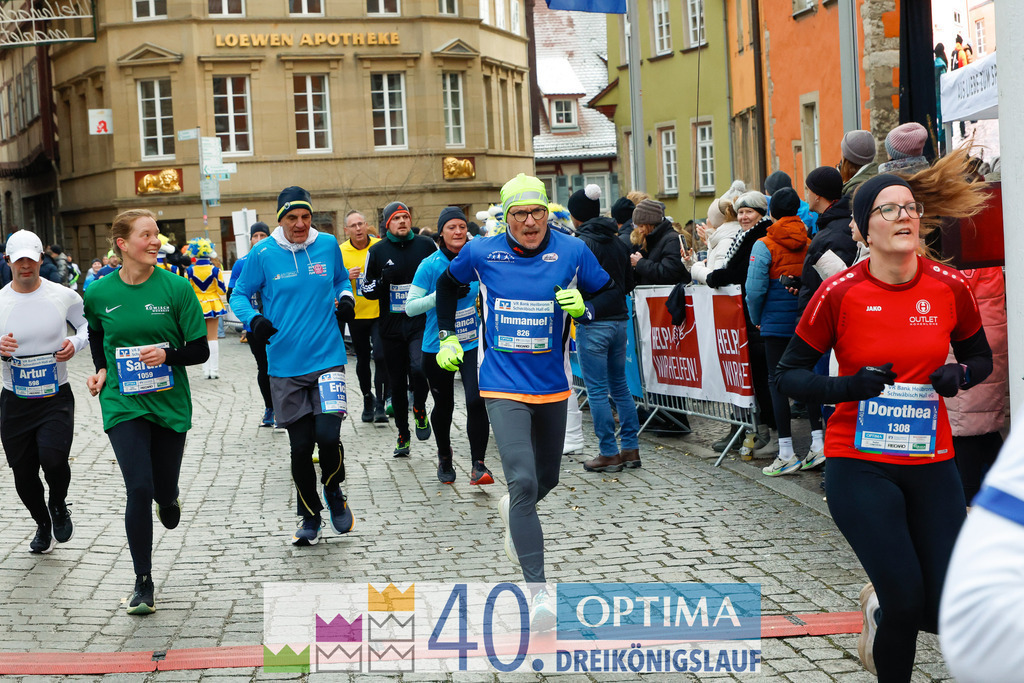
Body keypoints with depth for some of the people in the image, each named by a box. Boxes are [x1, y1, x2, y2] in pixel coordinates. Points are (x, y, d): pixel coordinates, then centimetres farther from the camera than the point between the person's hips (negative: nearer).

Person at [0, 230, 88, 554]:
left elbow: (90, 323, 13)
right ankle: (43, 524, 38)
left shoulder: (63, 296, -3)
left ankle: (59, 505, 12)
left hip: (56, 397, -2)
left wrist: (76, 343, -8)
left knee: (53, 458, -22)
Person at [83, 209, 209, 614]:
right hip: (123, 404, -1)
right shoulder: (99, 294, -4)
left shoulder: (176, 288, -8)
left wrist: (167, 355, -23)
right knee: (139, 490, -11)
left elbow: (200, 350, -5)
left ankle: (168, 498, 50)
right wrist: (102, 371, 7)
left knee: (164, 490, 9)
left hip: (170, 402, 1)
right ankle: (143, 584, 1)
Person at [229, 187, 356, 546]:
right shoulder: (263, 254, -3)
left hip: (327, 358, 0)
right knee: (300, 446, 5)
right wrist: (253, 319, -15)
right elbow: (239, 294, 5)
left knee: (328, 435, -15)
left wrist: (345, 297, -1)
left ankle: (333, 491, 18)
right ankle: (309, 518, 26)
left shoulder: (328, 245, 3)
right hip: (285, 365, 0)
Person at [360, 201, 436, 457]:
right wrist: (383, 282, -13)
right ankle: (403, 435, 22)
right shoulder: (378, 251, 4)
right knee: (397, 383, 8)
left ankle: (419, 408, 6)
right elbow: (367, 290, 7)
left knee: (419, 367, -24)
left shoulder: (426, 245, 4)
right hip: (392, 325, 1)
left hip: (421, 322, -1)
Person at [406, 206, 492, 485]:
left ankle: (478, 465, -8)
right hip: (438, 346, -1)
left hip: (472, 344, 1)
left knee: (476, 400, -16)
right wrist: (440, 294, -23)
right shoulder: (430, 265, -9)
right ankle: (444, 458, 37)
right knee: (443, 406, 12)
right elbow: (410, 307, -11)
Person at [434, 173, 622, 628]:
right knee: (523, 481, -18)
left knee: (547, 479, 19)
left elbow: (610, 293, 6)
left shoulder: (572, 252, -6)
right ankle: (538, 590, -17)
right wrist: (447, 337, 12)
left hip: (552, 386, 3)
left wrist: (584, 307, -15)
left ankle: (513, 511, 56)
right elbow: (448, 284, 16)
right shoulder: (481, 253, -5)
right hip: (503, 386, -3)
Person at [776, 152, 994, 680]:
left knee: (948, 615, -2)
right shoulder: (840, 293, -9)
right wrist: (848, 387, -19)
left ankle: (880, 607, 33)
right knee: (906, 602, -9)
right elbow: (788, 375, -3)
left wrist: (959, 374, -9)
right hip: (861, 466, -3)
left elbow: (980, 357, 14)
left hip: (931, 465, 3)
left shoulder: (950, 287, -2)